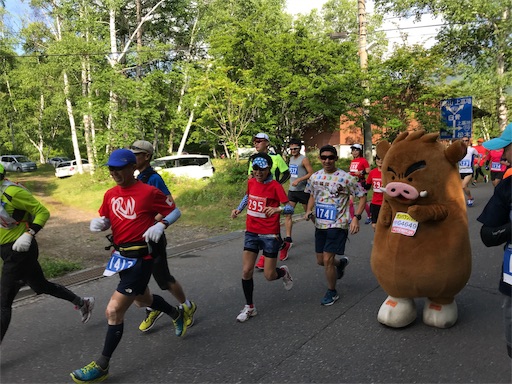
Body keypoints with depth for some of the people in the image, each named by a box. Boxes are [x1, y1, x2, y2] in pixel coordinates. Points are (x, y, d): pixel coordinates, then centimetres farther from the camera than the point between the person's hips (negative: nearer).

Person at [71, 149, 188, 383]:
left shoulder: (149, 192, -15)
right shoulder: (110, 194, 4)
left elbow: (173, 210, -5)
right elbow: (105, 219, 14)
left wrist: (160, 225, -21)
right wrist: (98, 223, -8)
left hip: (140, 258, -8)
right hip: (120, 255, 8)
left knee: (114, 311, -7)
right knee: (142, 299, 26)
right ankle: (177, 314, 54)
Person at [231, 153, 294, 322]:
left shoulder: (275, 186, -13)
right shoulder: (251, 182, 3)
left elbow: (290, 208, -15)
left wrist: (277, 209, -35)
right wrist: (238, 209, 10)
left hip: (270, 235, -4)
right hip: (251, 232, 5)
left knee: (269, 276, 1)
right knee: (246, 271, -1)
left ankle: (283, 272, 38)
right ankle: (249, 307, 18)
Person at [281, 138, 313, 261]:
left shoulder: (304, 159, -10)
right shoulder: (291, 159, 12)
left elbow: (311, 173, -17)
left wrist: (299, 180, -25)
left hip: (303, 190, -6)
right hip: (292, 190, 6)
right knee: (287, 214, -4)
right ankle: (288, 239, -2)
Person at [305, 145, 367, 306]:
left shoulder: (346, 177, -12)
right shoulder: (315, 177, 3)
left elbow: (362, 196, -5)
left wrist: (356, 218, -16)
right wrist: (309, 211, 2)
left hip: (338, 225, -6)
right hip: (320, 225, 6)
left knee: (327, 260, -9)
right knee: (320, 260, 13)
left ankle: (332, 292, 15)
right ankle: (341, 263, 47)